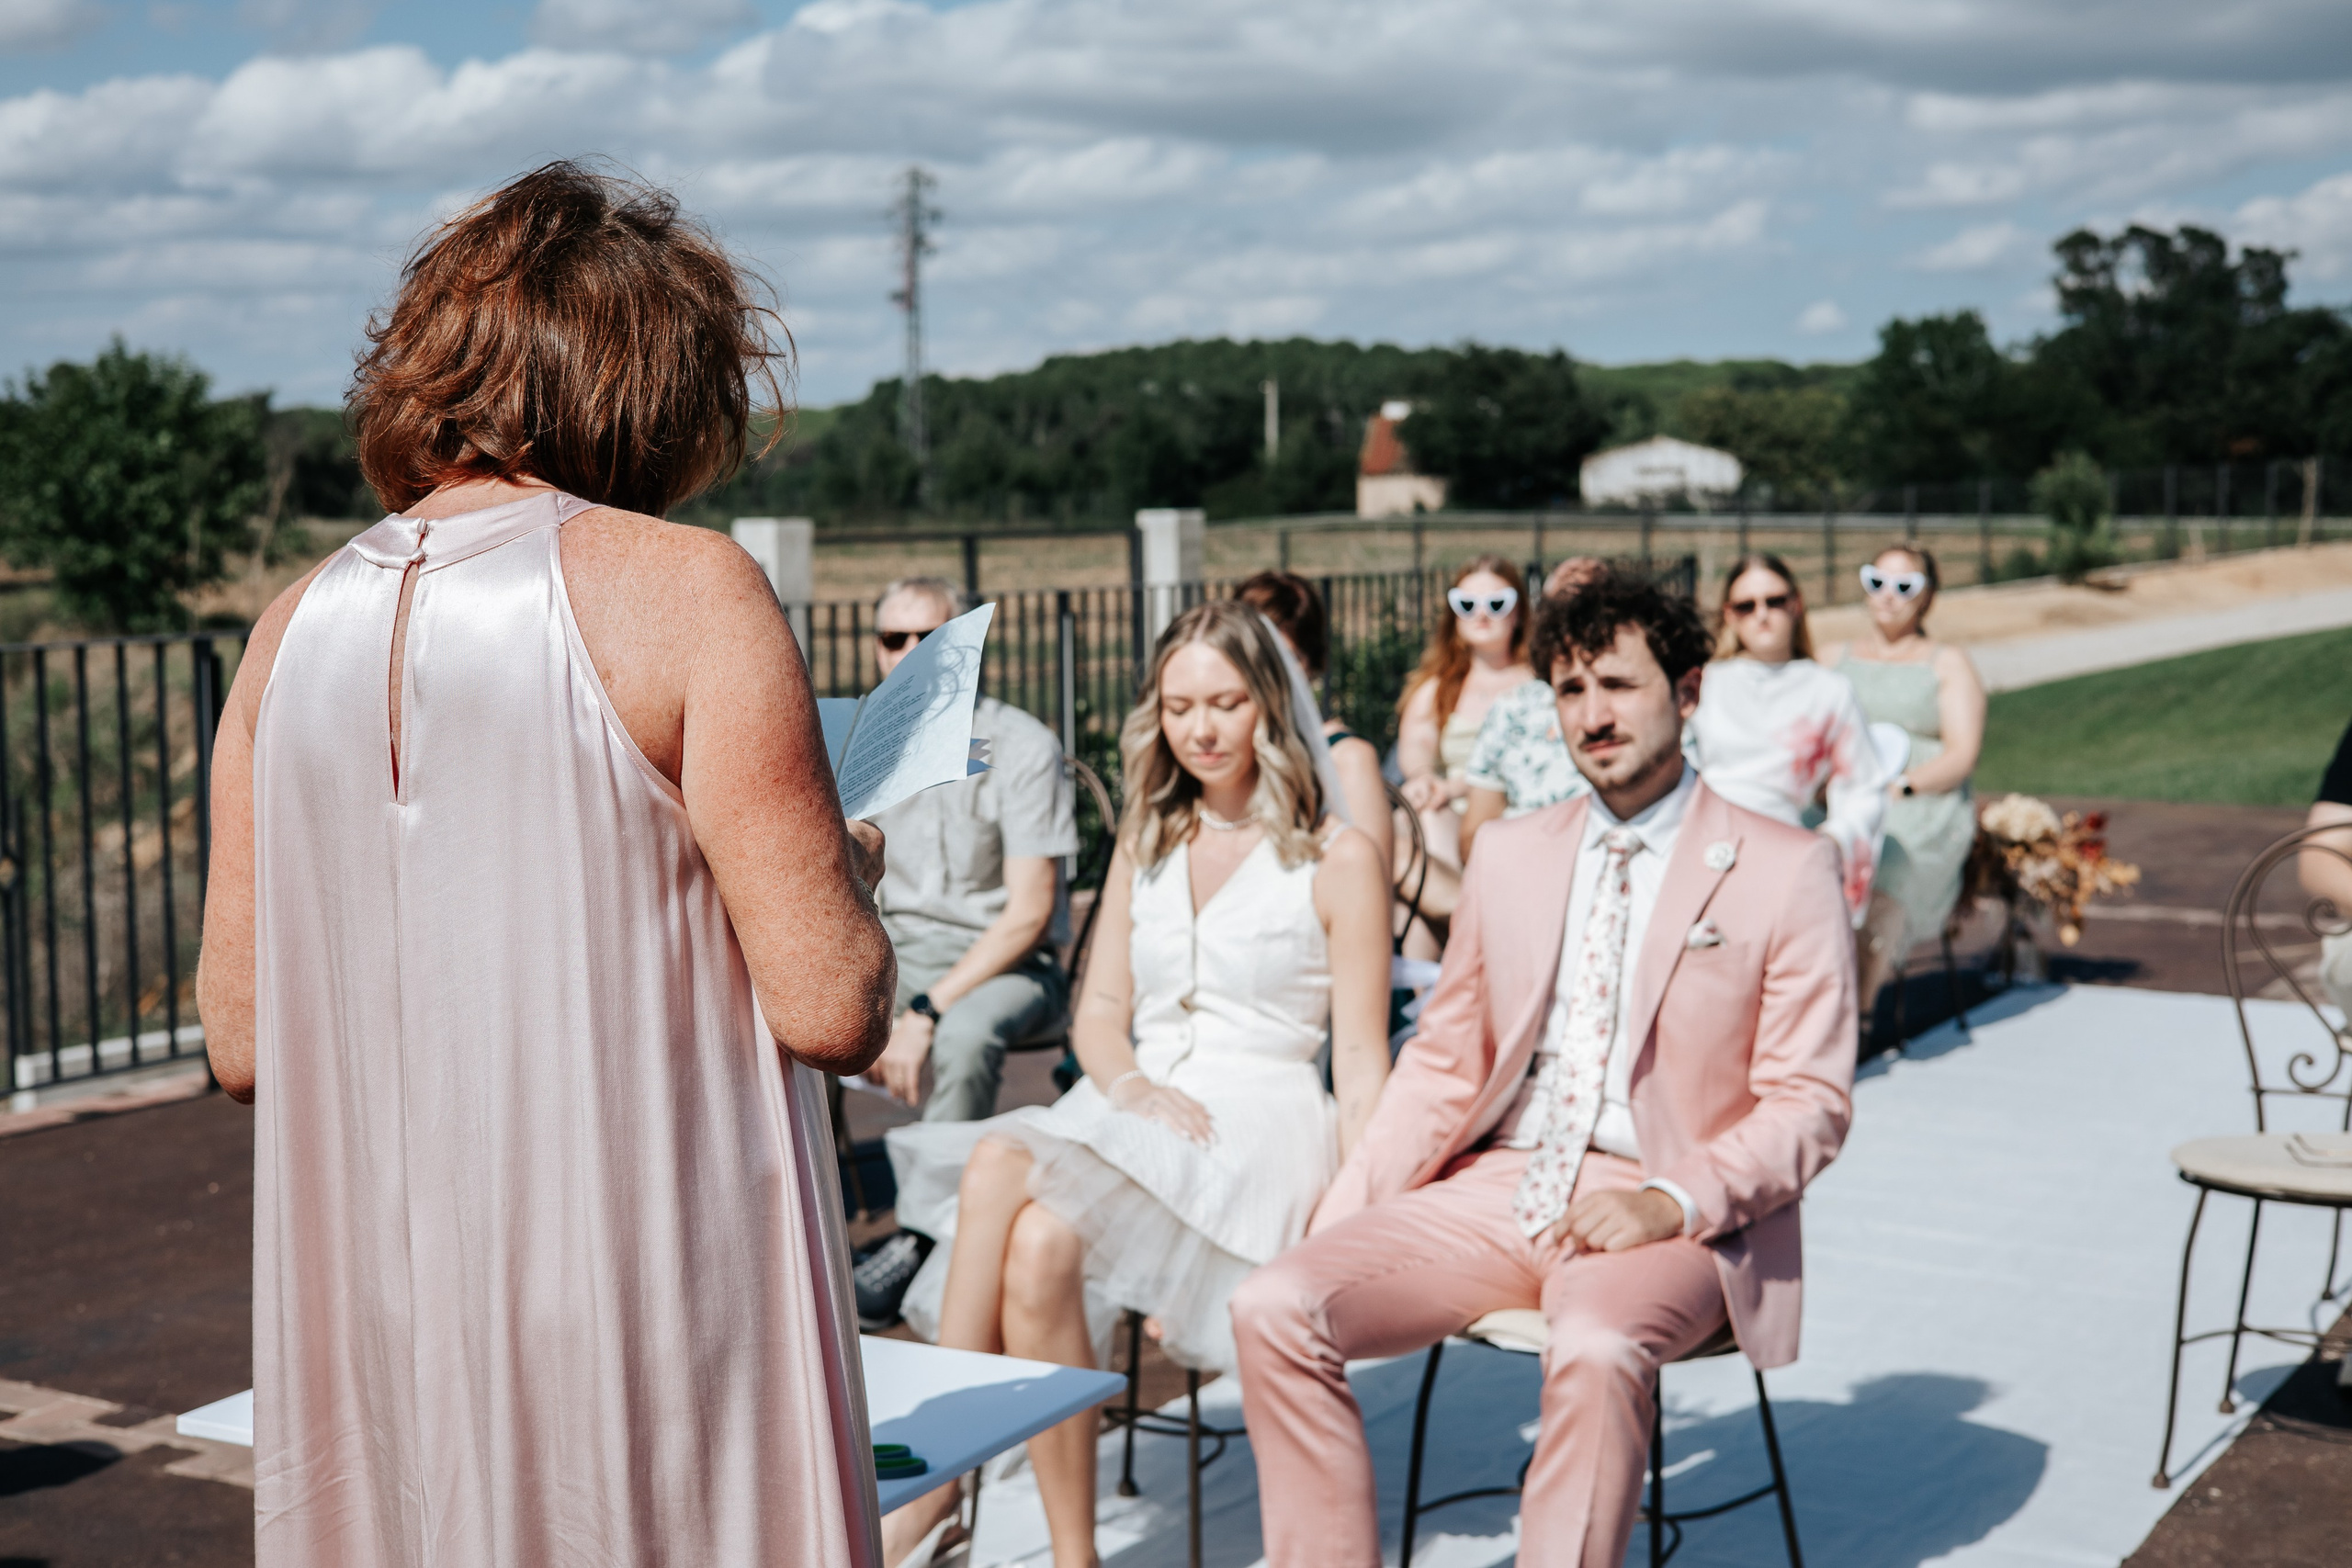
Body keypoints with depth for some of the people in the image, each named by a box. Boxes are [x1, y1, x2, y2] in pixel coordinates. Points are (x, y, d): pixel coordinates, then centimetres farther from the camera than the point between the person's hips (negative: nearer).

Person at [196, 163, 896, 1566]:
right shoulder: (683, 589, -11)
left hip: (374, 1332, 5)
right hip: (648, 1320, -5)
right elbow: (832, 1006, -14)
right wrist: (850, 871, 6)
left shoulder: (294, 626, 4)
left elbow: (243, 1038, 8)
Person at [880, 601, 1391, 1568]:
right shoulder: (1144, 844, 21)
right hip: (1132, 1115, 5)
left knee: (1003, 1165, -31)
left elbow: (1362, 1064, 0)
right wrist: (1130, 1086, -6)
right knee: (1035, 1247, -32)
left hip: (1261, 1125, -5)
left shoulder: (1337, 860, 3)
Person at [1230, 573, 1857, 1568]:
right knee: (1274, 1307, -17)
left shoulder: (1785, 871, 0)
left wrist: (1671, 1202, -19)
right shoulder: (1509, 855, 14)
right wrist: (1339, 1216, 2)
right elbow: (1442, 1065, 16)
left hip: (1668, 1220, -4)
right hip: (1495, 1189, 5)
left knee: (1597, 1348, -38)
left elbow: (1809, 1103, -2)